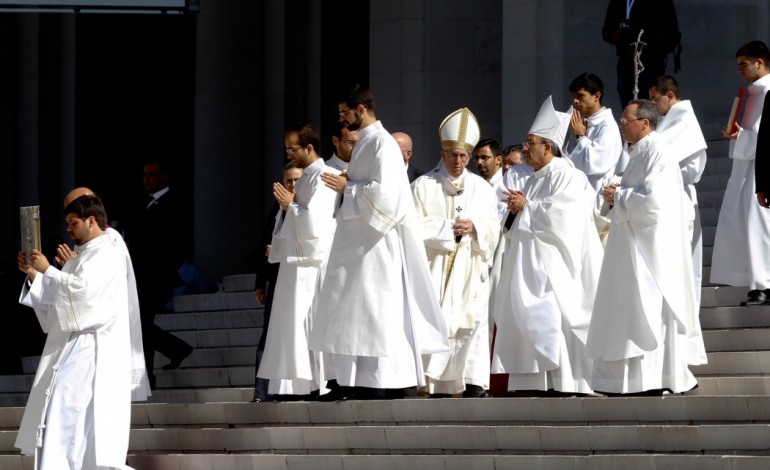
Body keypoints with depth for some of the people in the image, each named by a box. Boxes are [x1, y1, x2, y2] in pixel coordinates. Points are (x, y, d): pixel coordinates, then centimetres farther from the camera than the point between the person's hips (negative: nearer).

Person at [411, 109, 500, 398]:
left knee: (474, 320, -10)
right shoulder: (424, 187, 7)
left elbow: (493, 230, 10)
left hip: (471, 269, 2)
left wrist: (475, 227, -10)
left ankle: (474, 383, -14)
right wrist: (447, 229, -11)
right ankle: (440, 387, -8)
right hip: (437, 270, -2)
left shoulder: (482, 188, 15)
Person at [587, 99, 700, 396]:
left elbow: (653, 199, -22)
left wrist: (619, 197, -10)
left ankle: (651, 381, -10)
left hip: (652, 247, -10)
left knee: (648, 312, -10)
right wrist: (620, 196, 8)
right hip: (635, 245, 10)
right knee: (633, 312, 8)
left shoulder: (656, 154, -13)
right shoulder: (639, 154, 18)